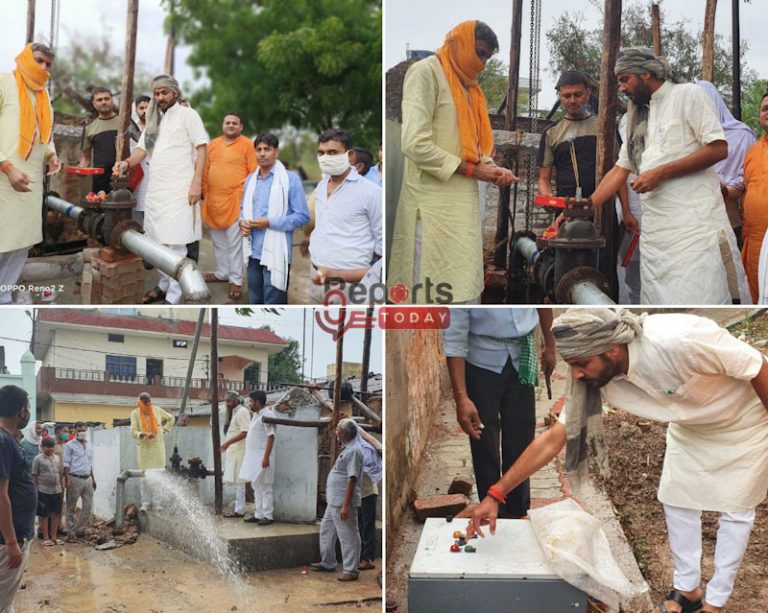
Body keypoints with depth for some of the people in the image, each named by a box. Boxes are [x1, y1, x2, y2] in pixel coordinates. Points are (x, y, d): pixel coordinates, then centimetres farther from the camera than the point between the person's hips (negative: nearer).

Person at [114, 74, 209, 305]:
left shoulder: (187, 115, -2)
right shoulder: (153, 120, 17)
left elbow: (201, 148, -6)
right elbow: (142, 149, 16)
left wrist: (196, 182, -15)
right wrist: (127, 163, -6)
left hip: (179, 189, -7)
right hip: (155, 188, 7)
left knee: (176, 243, -8)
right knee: (159, 240, 13)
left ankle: (173, 298, -6)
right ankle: (164, 285, 27)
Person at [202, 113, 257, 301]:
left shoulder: (246, 144, -4)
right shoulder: (212, 144, 12)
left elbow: (253, 172, -6)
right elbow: (206, 170, 15)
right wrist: (205, 192, 10)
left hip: (235, 199, -6)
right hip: (214, 199, 6)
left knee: (235, 241, -3)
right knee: (219, 240, 15)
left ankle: (236, 280, 1)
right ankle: (222, 272, 29)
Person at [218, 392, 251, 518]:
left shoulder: (242, 412, -12)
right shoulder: (234, 412, 17)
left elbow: (244, 432, -20)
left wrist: (228, 442, -21)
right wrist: (227, 445, 13)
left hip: (239, 451, -10)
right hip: (233, 451, 10)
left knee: (238, 481, -7)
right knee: (236, 481, 11)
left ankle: (239, 510, -4)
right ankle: (238, 508, 16)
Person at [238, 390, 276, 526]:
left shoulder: (267, 415, -16)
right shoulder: (256, 415, 14)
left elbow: (271, 437, -21)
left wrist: (266, 457, -24)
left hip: (262, 457, -10)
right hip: (253, 457, 10)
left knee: (264, 488, -4)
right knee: (256, 487, 13)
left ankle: (268, 516, 2)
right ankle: (258, 515, 20)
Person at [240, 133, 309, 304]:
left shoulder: (290, 179, -6)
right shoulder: (250, 180, 15)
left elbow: (302, 216, -10)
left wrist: (269, 223, -17)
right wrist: (242, 222, -1)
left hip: (275, 254, -6)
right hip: (253, 252, 7)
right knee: (255, 302, 16)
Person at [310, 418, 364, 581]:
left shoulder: (353, 451, -20)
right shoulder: (347, 448, 12)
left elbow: (352, 479, -24)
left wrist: (346, 505, -26)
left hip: (343, 503, -11)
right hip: (334, 501, 11)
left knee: (348, 537, -2)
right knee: (326, 530, 20)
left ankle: (351, 570, 6)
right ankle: (328, 563, 33)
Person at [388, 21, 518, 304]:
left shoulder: (467, 85, 20)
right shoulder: (426, 72, -7)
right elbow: (415, 144, -17)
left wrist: (492, 169, 0)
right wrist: (472, 169, -12)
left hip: (466, 199, 9)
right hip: (434, 202, -9)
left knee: (464, 288, 7)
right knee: (432, 292, -8)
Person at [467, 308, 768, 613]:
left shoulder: (679, 341, -43)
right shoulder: (597, 377, -24)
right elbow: (552, 440, -17)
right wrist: (495, 494, -20)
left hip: (743, 424, -5)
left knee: (735, 509, 5)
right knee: (676, 500, 10)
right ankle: (687, 588, 29)